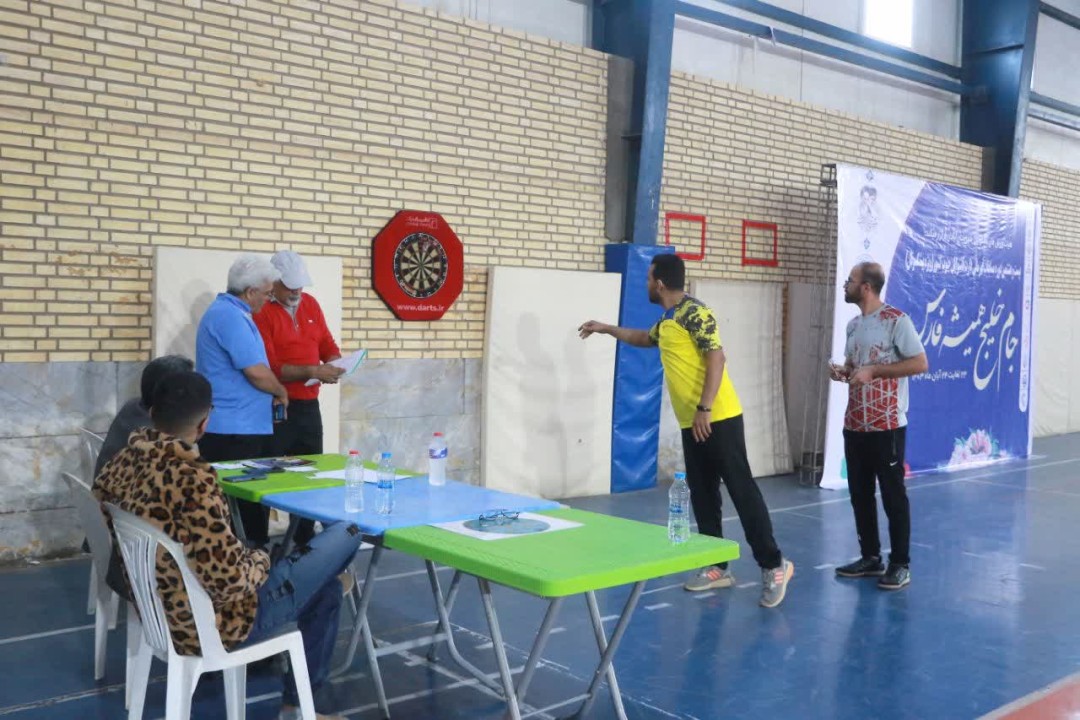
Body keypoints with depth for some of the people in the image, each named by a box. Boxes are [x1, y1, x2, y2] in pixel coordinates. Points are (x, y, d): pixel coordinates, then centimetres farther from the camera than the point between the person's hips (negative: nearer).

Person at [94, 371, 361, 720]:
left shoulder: (127, 458, -6)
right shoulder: (193, 478, -31)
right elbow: (229, 578, -32)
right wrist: (259, 561, -8)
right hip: (209, 622, -8)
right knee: (345, 534, 5)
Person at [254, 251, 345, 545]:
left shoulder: (310, 304, 10)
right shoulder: (261, 312, -12)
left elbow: (328, 345, 14)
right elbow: (269, 368, -18)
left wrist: (334, 365, -7)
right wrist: (312, 371, -24)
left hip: (308, 405, 7)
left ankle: (305, 541, 27)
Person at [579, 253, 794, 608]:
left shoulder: (695, 313, -12)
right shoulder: (667, 320, 17)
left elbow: (717, 358, -19)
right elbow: (644, 338, 38)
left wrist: (704, 409, -23)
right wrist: (605, 328, 42)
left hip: (718, 419, -9)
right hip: (691, 424, 9)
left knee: (742, 490, -6)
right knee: (703, 495, 11)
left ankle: (773, 565, 0)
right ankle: (717, 566, 19)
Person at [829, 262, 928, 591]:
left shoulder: (896, 320, -11)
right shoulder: (853, 325, 13)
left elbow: (920, 363, -14)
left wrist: (873, 370, -19)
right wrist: (842, 371, 1)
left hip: (887, 426, -8)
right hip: (854, 425, 8)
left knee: (893, 494, 1)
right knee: (860, 493, 12)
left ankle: (900, 564, 11)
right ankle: (870, 557, 24)